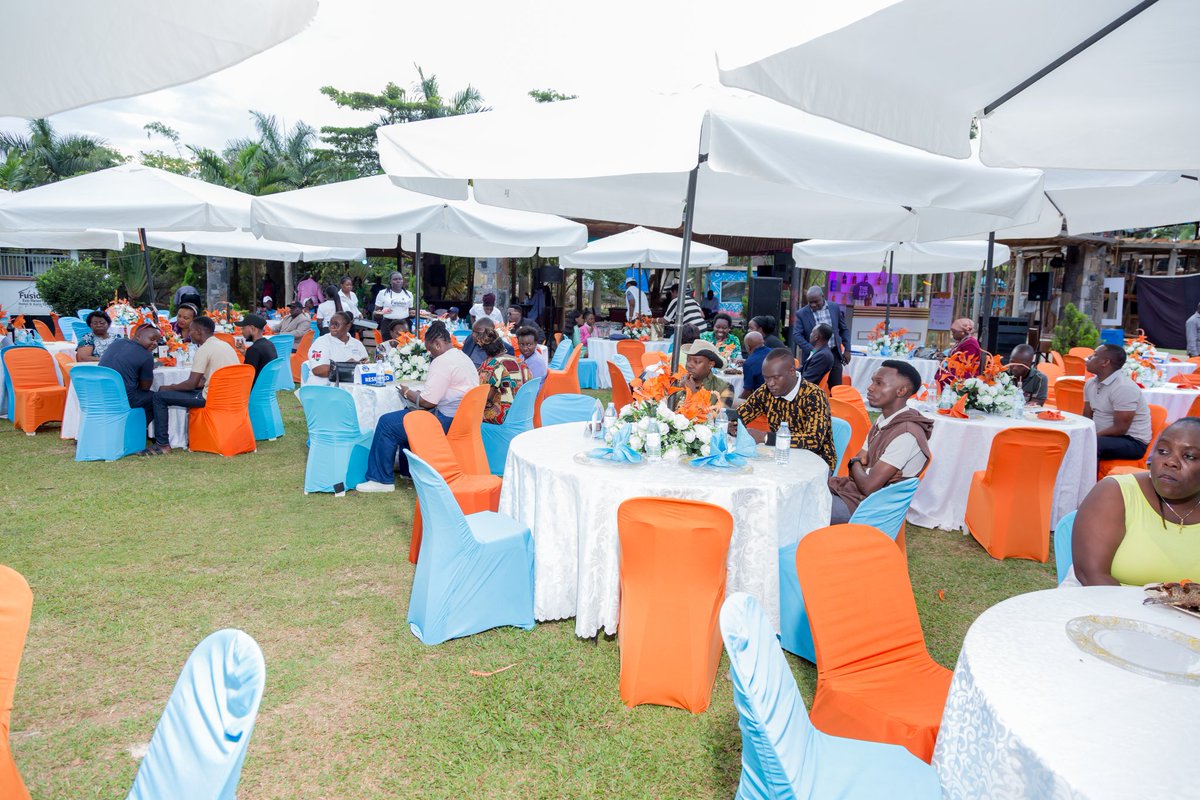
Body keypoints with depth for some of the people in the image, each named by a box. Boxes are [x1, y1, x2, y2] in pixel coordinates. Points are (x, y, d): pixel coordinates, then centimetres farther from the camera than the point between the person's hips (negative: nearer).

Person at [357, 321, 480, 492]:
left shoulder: (442, 361, -16)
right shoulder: (463, 357, 16)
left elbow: (427, 402, -17)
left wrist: (407, 393, 2)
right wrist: (416, 394, 16)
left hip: (447, 421, -10)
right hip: (462, 419, 11)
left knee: (386, 423, -2)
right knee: (407, 416, 28)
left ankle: (382, 479, 6)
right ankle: (408, 471, 32)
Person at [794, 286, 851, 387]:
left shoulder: (835, 308, 2)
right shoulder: (801, 313, -5)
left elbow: (844, 329, 12)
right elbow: (796, 335, -11)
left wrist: (847, 349, 6)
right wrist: (811, 350, -22)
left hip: (834, 354, 2)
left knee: (836, 387, 4)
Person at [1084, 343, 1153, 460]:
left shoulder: (1124, 388, -20)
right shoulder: (1090, 383, 6)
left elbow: (1120, 429, -21)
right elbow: (1087, 418, 10)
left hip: (1132, 442, -8)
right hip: (1103, 436, 8)